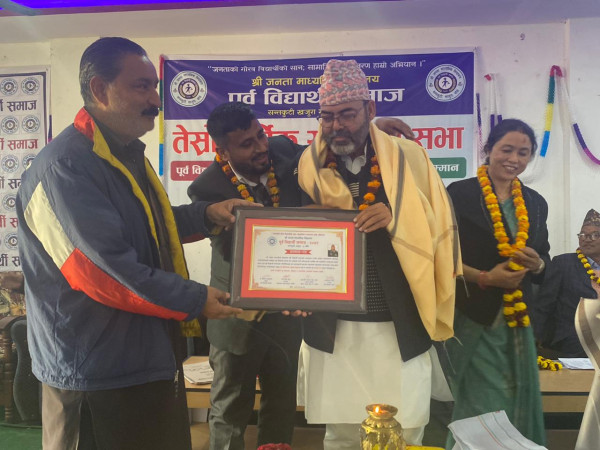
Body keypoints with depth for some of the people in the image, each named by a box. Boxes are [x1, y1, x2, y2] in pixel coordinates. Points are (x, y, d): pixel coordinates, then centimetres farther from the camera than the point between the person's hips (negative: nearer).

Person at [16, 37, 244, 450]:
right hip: (95, 374, -9)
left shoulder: (127, 154, 11)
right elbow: (104, 272, -27)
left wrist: (206, 214, 8)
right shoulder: (66, 167, -22)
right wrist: (195, 300, -17)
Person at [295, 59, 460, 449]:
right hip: (334, 327, 1)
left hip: (401, 326, 0)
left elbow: (440, 227, 0)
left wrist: (396, 219, -17)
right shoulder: (309, 167, 2)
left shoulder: (408, 158, 0)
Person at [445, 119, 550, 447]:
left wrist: (536, 264, -8)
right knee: (484, 408, 1)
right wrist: (485, 277, -19)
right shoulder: (459, 194, -8)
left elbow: (544, 259, 15)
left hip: (519, 320, 6)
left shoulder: (535, 203, 9)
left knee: (517, 402, 13)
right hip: (473, 318, -5)